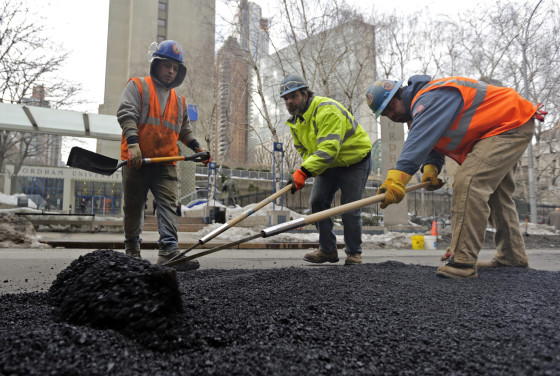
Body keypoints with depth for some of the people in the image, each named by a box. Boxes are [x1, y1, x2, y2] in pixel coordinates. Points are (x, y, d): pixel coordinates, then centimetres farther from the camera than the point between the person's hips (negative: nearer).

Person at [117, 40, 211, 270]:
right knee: (134, 208, 7)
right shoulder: (137, 86, 5)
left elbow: (184, 129, 28)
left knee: (169, 205, -10)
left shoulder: (178, 100, 21)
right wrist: (133, 143, -23)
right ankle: (132, 251, 23)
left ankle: (169, 251, -15)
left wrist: (197, 148, 13)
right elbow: (126, 113, -9)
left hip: (166, 162, 4)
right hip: (137, 160, -3)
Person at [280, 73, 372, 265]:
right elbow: (303, 149, 8)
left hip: (355, 161, -8)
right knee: (317, 202, 0)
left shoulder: (327, 110, -29)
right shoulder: (295, 121, 0)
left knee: (350, 209, -9)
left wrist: (303, 172, -47)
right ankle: (327, 250, 11)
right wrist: (306, 170, -14)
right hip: (329, 165, 8)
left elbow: (328, 148, -39)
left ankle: (354, 253, 11)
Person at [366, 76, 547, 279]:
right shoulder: (417, 111, 8)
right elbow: (433, 146, 5)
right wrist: (431, 168, -16)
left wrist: (397, 177, -50)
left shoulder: (430, 98, -26)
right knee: (497, 193, 19)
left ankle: (463, 263, -24)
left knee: (468, 182, -25)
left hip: (511, 124, -11)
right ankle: (513, 257, 33)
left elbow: (420, 141, -41)